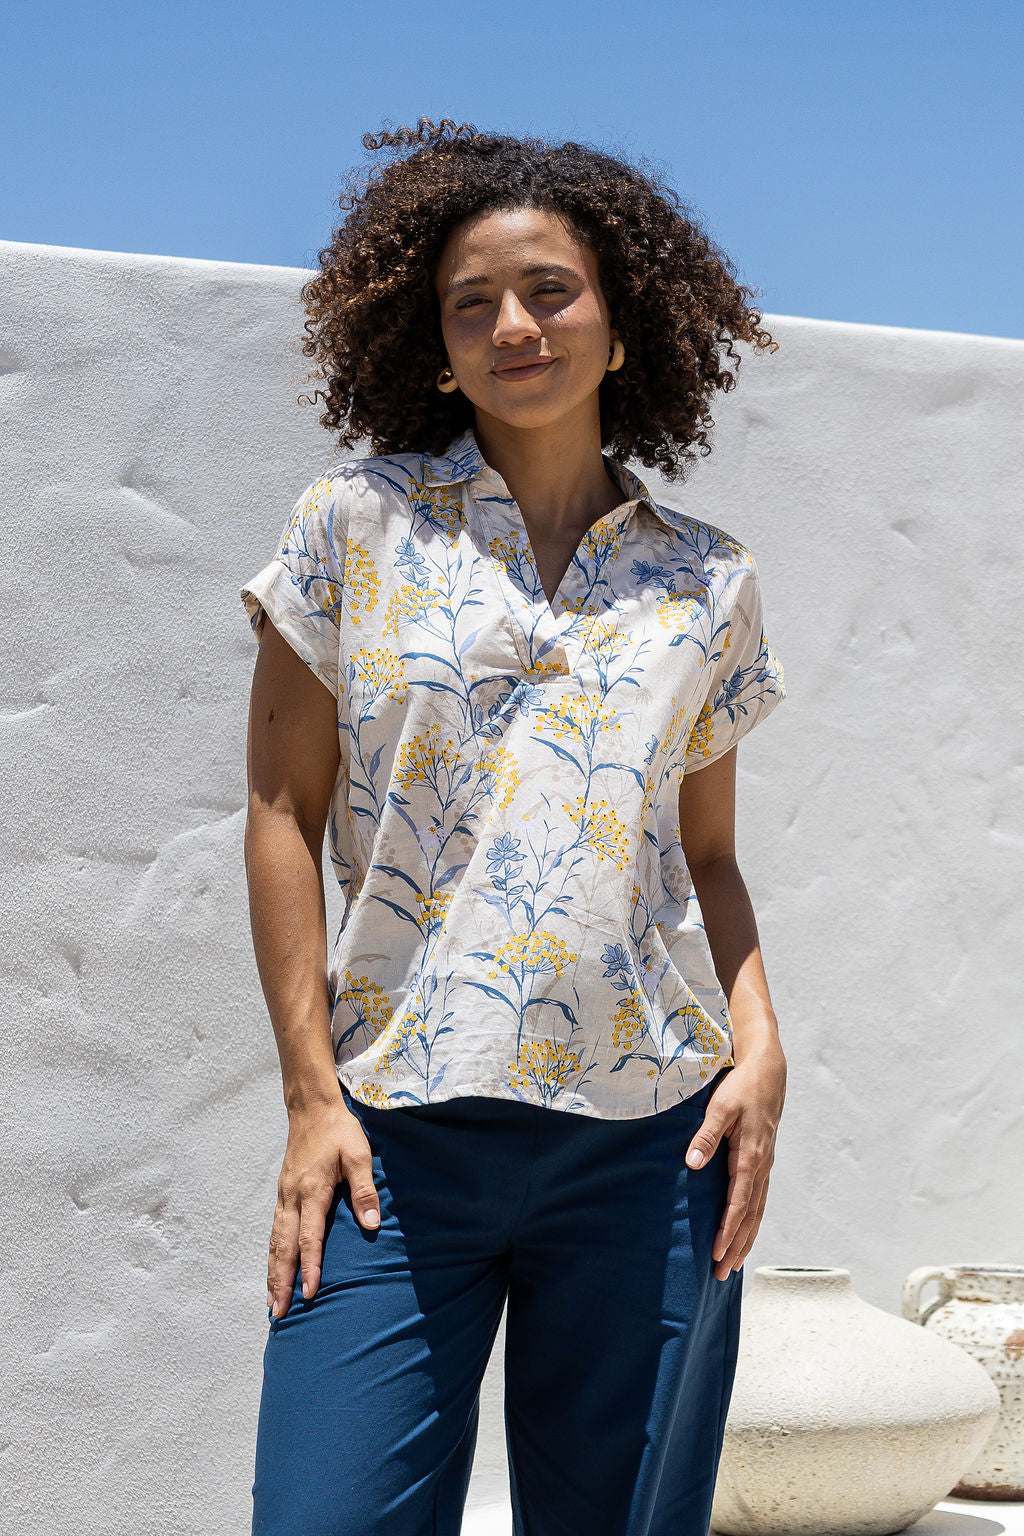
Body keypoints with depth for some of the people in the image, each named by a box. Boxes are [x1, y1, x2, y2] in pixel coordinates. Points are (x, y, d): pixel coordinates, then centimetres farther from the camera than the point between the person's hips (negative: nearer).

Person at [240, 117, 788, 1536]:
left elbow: (707, 856, 14)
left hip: (649, 1144, 2)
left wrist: (761, 1047, -2)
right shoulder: (356, 528, 4)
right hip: (397, 1135, -1)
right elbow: (285, 812, 3)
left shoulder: (705, 580, 10)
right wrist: (312, 1092, -3)